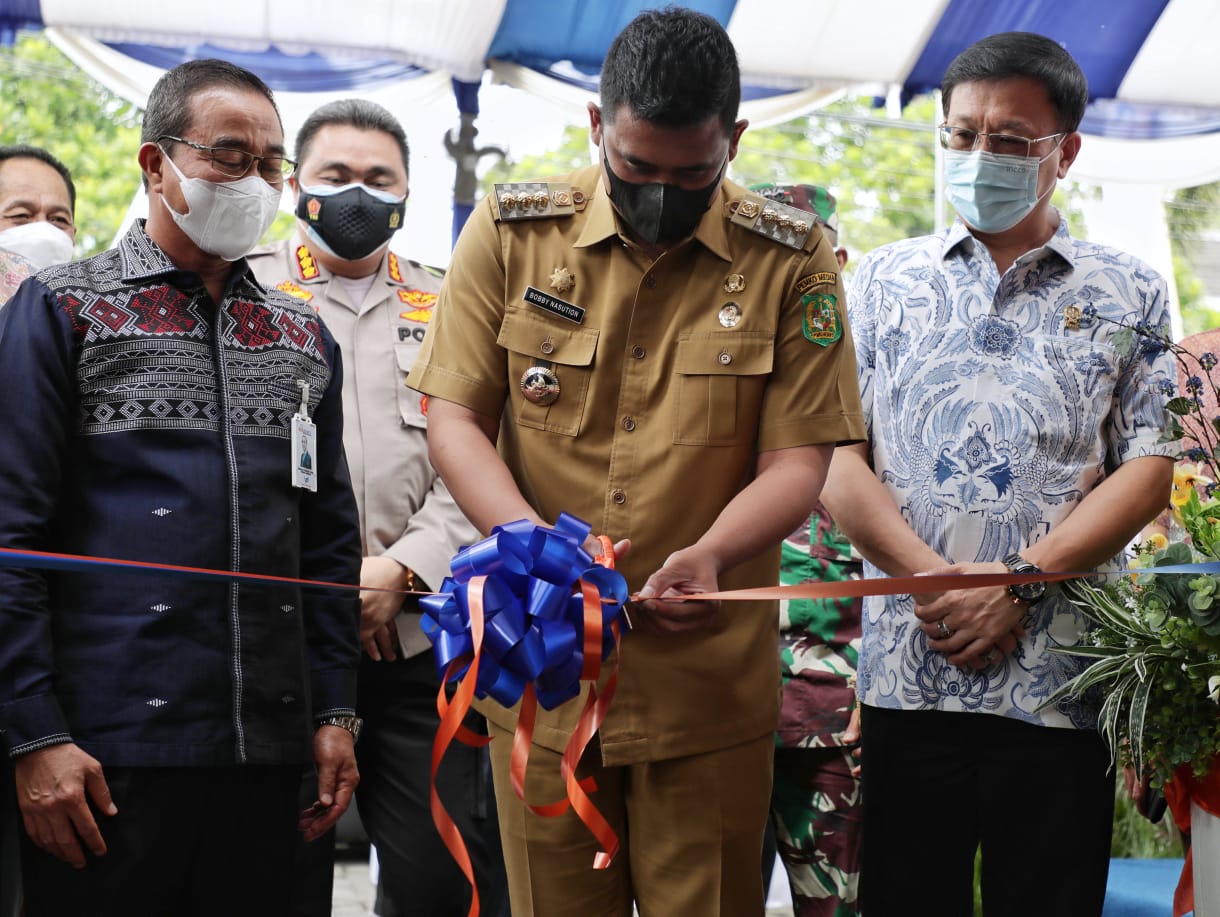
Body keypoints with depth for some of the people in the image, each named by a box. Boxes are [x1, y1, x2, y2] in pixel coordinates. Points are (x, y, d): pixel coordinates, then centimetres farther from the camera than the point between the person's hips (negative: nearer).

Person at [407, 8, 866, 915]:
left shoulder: (791, 260, -2)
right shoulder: (511, 231, 0)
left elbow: (797, 459, -3)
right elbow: (454, 416, -1)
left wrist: (711, 552, -23)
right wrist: (532, 538, -19)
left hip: (710, 686, -1)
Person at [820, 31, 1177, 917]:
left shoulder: (1128, 295, 8)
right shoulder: (885, 281, 10)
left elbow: (1149, 470, 0)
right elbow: (835, 458, 2)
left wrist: (1019, 585, -12)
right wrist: (934, 579, -11)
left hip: (1061, 679, 0)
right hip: (905, 673, 1)